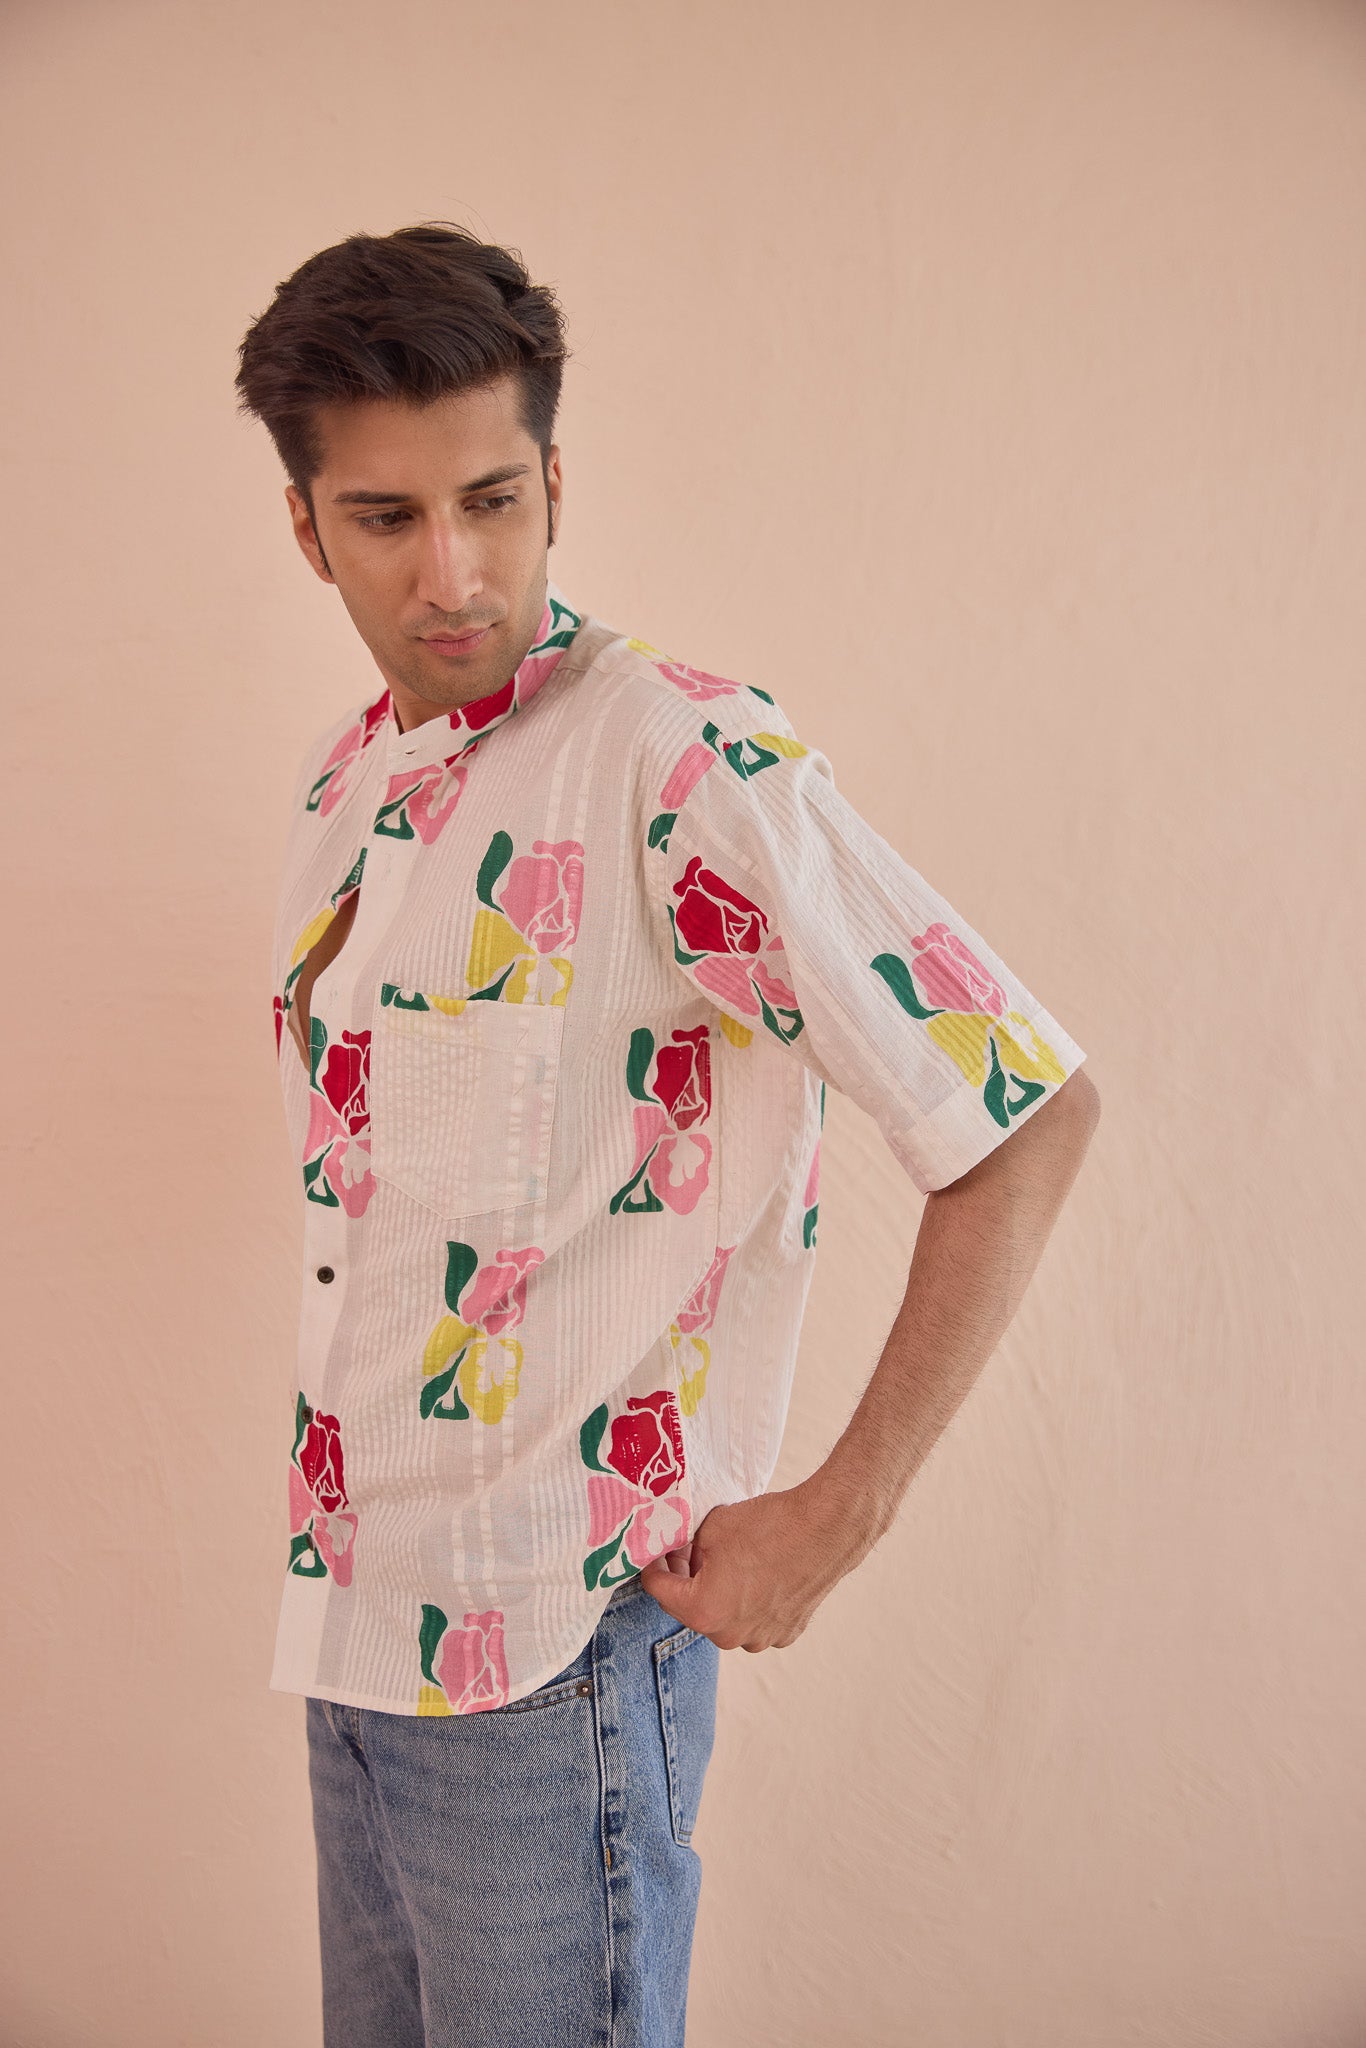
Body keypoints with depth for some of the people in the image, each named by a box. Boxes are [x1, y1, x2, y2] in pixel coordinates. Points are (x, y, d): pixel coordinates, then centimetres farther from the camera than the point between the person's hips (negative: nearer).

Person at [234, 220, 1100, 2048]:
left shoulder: (680, 758, -18)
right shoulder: (343, 782, 7)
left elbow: (1032, 1113, -19)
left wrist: (836, 1519, -16)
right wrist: (344, 1557, 13)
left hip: (550, 1638, -7)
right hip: (355, 1609, 8)